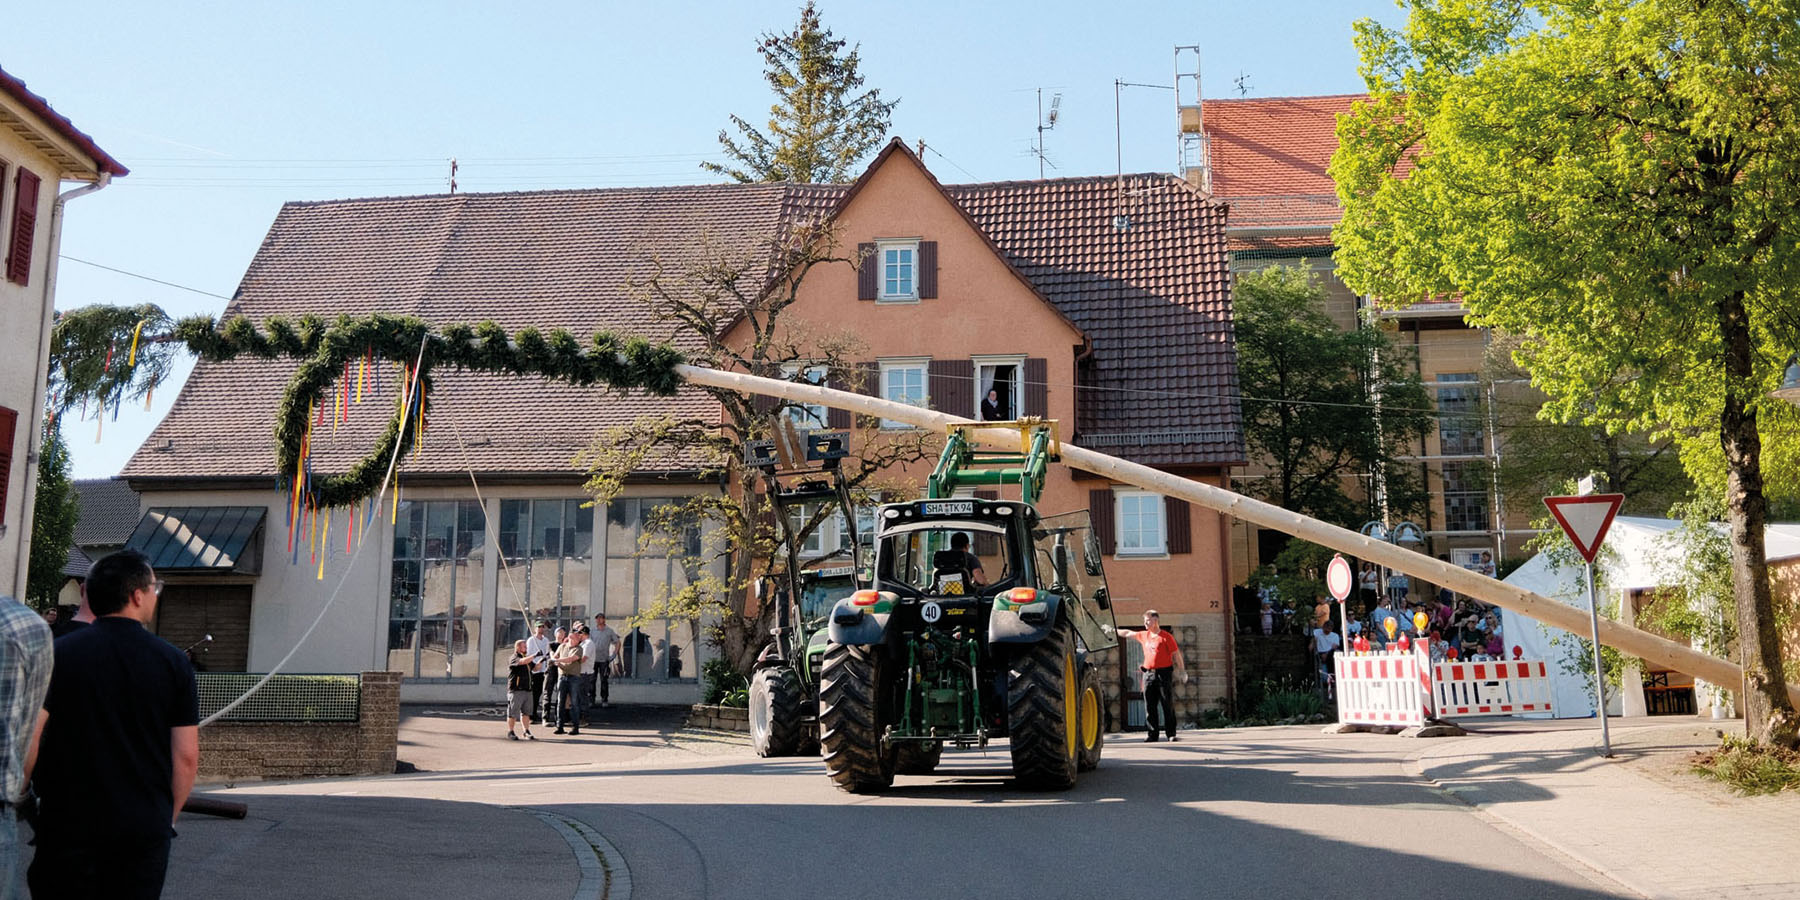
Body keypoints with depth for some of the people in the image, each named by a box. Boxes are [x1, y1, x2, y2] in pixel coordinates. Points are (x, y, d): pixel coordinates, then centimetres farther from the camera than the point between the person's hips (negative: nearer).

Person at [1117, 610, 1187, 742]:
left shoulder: (1166, 637, -4)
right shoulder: (1144, 636, 14)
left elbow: (1176, 654, -3)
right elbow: (1128, 633, 26)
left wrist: (1182, 671, -4)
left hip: (1164, 673, -5)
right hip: (1149, 674, 5)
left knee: (1168, 705, -3)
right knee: (1150, 707, 4)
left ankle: (1171, 734, 1)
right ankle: (1152, 734, 8)